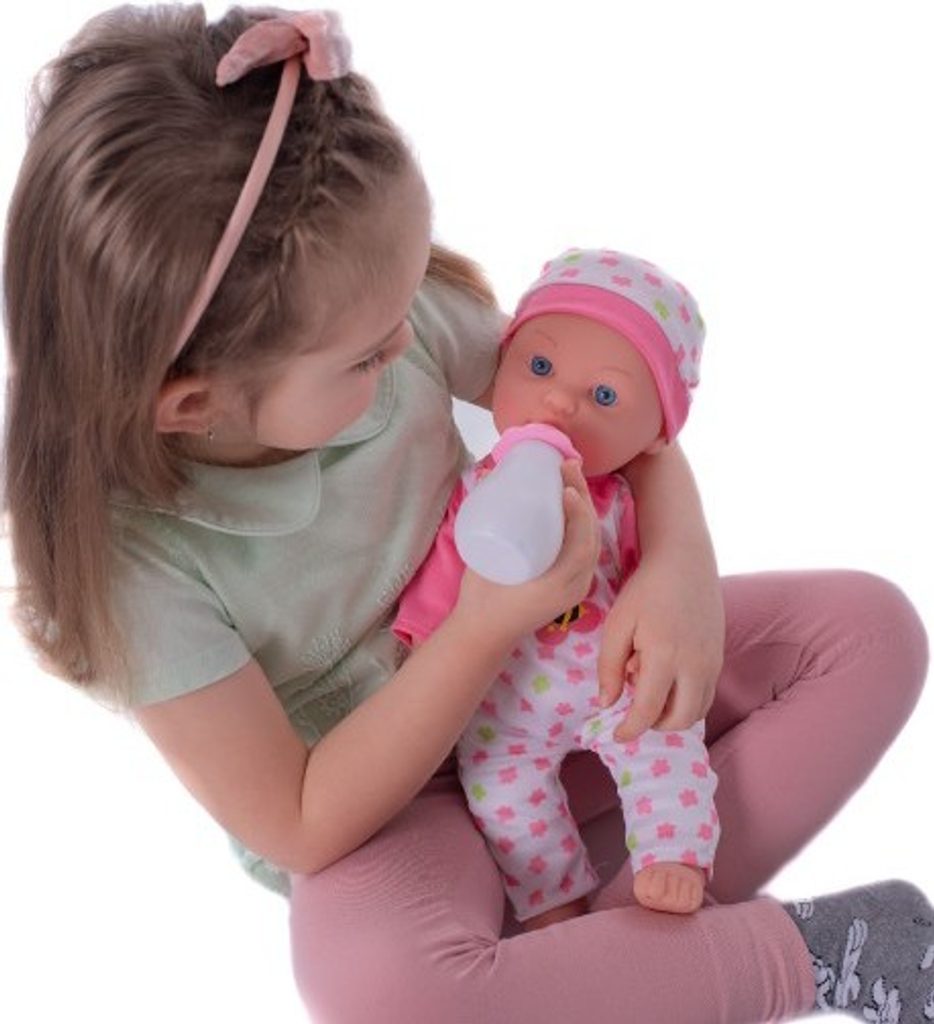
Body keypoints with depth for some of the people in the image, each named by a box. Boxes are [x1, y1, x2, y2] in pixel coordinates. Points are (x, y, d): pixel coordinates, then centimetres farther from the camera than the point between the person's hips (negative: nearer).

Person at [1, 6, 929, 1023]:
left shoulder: (387, 304, -20)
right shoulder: (129, 552, -29)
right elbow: (299, 828, -21)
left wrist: (682, 560, -21)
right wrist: (486, 628, -31)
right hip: (374, 805, -4)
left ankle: (631, 932, -17)